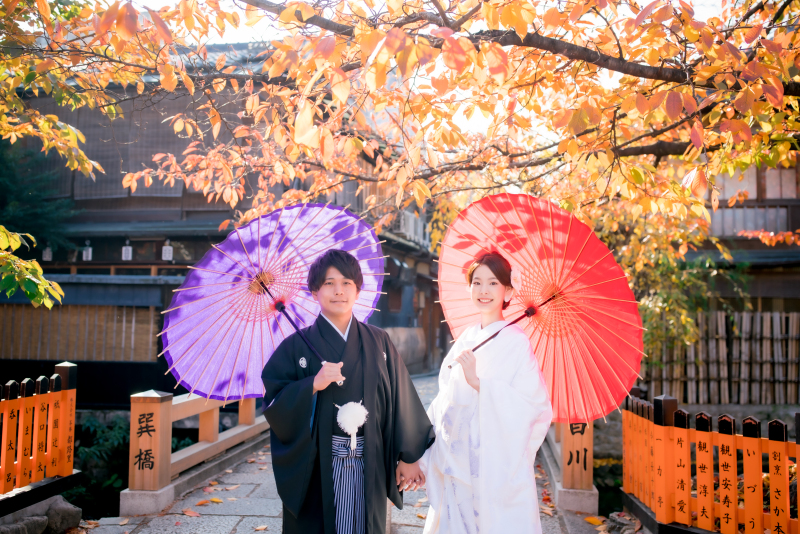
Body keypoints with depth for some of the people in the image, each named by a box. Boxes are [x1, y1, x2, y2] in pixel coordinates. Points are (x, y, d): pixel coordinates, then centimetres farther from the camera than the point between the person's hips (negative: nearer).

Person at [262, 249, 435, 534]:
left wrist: (409, 457, 2)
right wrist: (313, 385, -21)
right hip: (316, 470, -1)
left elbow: (400, 399, 3)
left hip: (369, 468, 2)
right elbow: (273, 405, -7)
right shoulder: (298, 346, -3)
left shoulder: (379, 342, 3)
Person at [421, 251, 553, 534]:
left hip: (496, 467, -6)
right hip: (456, 467, 6)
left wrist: (478, 382, -24)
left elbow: (534, 405, -19)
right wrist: (425, 456, 12)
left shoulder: (516, 342, -11)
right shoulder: (466, 339, 7)